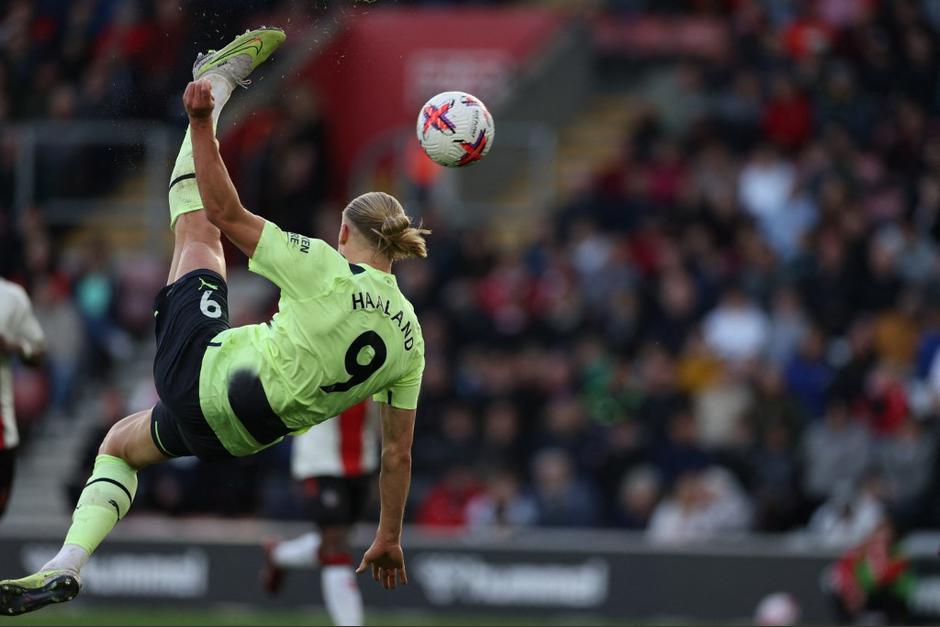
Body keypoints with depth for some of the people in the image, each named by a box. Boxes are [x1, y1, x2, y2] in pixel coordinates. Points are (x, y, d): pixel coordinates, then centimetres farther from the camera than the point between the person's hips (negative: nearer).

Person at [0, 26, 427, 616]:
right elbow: (398, 451, 2)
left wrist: (203, 122, -11)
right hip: (242, 434, 5)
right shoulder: (409, 338, -2)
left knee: (197, 224, 11)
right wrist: (390, 538, 13)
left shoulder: (324, 270, -15)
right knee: (122, 446, 34)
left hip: (203, 371, -5)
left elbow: (228, 215, -16)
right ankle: (66, 567, 22)